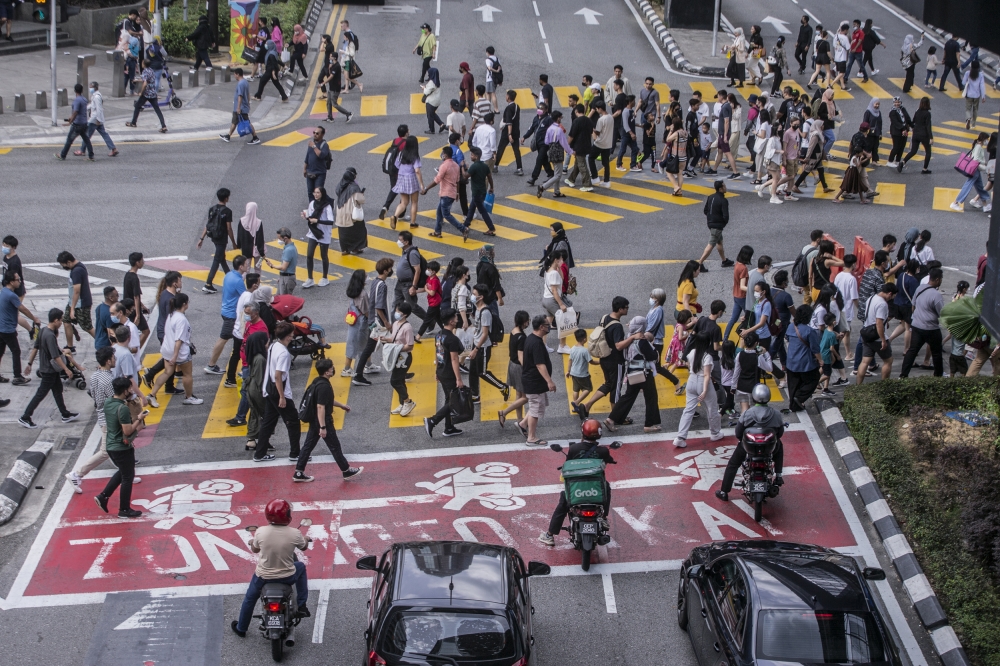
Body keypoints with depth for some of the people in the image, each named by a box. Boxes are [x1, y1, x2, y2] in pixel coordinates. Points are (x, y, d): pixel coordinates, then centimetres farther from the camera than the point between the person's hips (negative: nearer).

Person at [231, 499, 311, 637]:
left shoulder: (261, 532, -18)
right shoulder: (294, 534, -19)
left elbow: (255, 549, 3)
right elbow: (304, 547, 3)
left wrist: (251, 542, 27)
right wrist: (306, 539, 27)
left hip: (264, 576, 1)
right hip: (287, 577, -1)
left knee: (250, 598, 29)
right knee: (301, 567, 33)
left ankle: (241, 628, 46)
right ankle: (301, 606, 30)